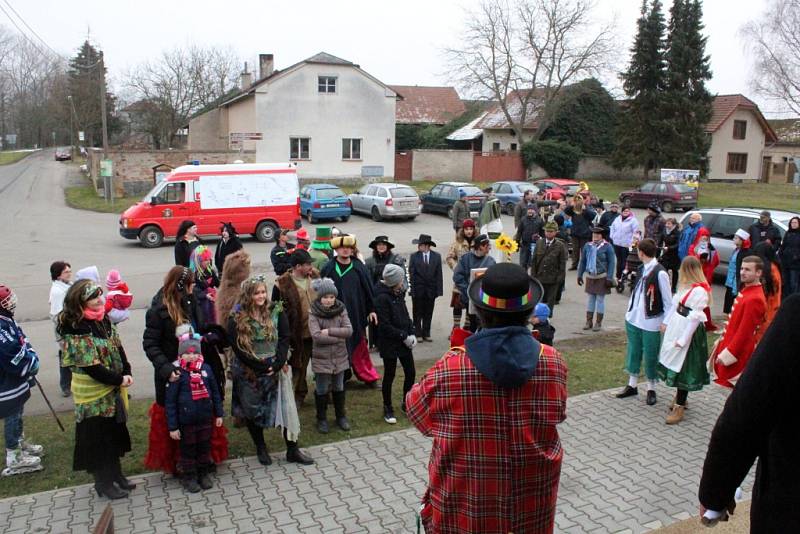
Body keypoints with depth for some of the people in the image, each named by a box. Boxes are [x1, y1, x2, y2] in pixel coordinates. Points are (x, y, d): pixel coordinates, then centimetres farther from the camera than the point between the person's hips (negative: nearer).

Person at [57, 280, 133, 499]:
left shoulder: (103, 320, 3)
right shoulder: (77, 331, -22)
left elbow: (118, 347, 8)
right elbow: (91, 366, -24)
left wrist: (127, 372, -4)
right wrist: (119, 380, -17)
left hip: (112, 390, 8)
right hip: (94, 395, -8)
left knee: (115, 433, 18)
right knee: (98, 438, 6)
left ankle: (116, 475, 34)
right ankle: (104, 483, 21)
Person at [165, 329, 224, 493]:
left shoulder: (206, 369, -4)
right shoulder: (177, 373, -15)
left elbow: (215, 392, 7)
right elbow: (170, 401, -11)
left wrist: (219, 413, 10)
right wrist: (172, 426, -10)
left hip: (205, 418, 4)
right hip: (186, 422, -4)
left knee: (205, 448, 17)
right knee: (188, 450, 12)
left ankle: (204, 474, 36)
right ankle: (189, 477, 30)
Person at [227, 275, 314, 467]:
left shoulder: (276, 311, -3)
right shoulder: (237, 319, -8)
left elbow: (285, 338, -5)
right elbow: (238, 348, -11)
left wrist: (277, 364, -15)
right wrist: (261, 367, -14)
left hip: (275, 370, 1)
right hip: (249, 373, -1)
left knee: (286, 408, 2)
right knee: (252, 410, 11)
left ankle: (292, 450, 14)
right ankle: (261, 449, 31)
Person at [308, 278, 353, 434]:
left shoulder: (341, 310, -2)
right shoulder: (313, 313, -10)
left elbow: (349, 330, -11)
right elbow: (316, 336, -21)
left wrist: (329, 331, -20)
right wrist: (339, 337, -17)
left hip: (339, 357, 3)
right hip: (321, 359, -3)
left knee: (339, 389, 17)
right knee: (322, 391, 9)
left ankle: (341, 417, 33)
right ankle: (321, 419, 26)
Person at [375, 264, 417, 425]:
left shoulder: (399, 294, 5)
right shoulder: (382, 297, -18)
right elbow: (384, 325, -20)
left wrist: (412, 333, -1)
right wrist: (404, 336, -17)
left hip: (404, 341, 7)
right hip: (389, 344, -7)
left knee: (410, 373, 10)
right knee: (389, 375, 6)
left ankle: (407, 404, 30)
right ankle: (388, 409, 23)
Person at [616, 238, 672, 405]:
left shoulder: (660, 273, -16)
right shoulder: (642, 269, 6)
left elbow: (668, 300, -13)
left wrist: (666, 321, -13)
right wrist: (629, 312, 11)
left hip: (651, 322, -7)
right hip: (634, 319, 7)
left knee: (650, 356, 5)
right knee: (633, 352, 15)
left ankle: (651, 389, 21)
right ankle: (632, 386, 28)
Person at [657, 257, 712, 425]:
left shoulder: (700, 290, -21)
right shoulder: (686, 285, 7)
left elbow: (695, 318, -21)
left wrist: (682, 340, -19)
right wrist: (666, 322, 12)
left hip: (688, 332, -9)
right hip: (675, 327, 9)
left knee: (683, 368, -1)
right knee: (675, 365, 17)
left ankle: (679, 408, 9)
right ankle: (680, 398, 34)